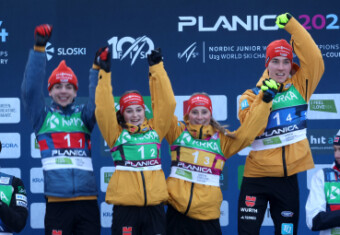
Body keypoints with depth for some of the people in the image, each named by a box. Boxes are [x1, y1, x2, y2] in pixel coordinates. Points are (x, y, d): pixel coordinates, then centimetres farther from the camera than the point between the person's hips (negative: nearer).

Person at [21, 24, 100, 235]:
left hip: (87, 199, 2)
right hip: (56, 200, -2)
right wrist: (39, 48, -10)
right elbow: (30, 89, -2)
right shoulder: (43, 115, 10)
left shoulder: (83, 115, 14)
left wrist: (97, 68, -16)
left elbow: (98, 99, -2)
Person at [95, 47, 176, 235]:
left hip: (154, 204, 2)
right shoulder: (116, 133, 7)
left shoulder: (155, 130, 13)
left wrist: (156, 67, 5)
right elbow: (104, 109, -3)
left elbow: (166, 103, 8)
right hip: (125, 205, -2)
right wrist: (104, 73, -5)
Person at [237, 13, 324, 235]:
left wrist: (291, 24, -14)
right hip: (257, 177, -1)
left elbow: (314, 58, -8)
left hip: (288, 177, 2)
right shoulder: (252, 95, 2)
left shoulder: (300, 86, 6)